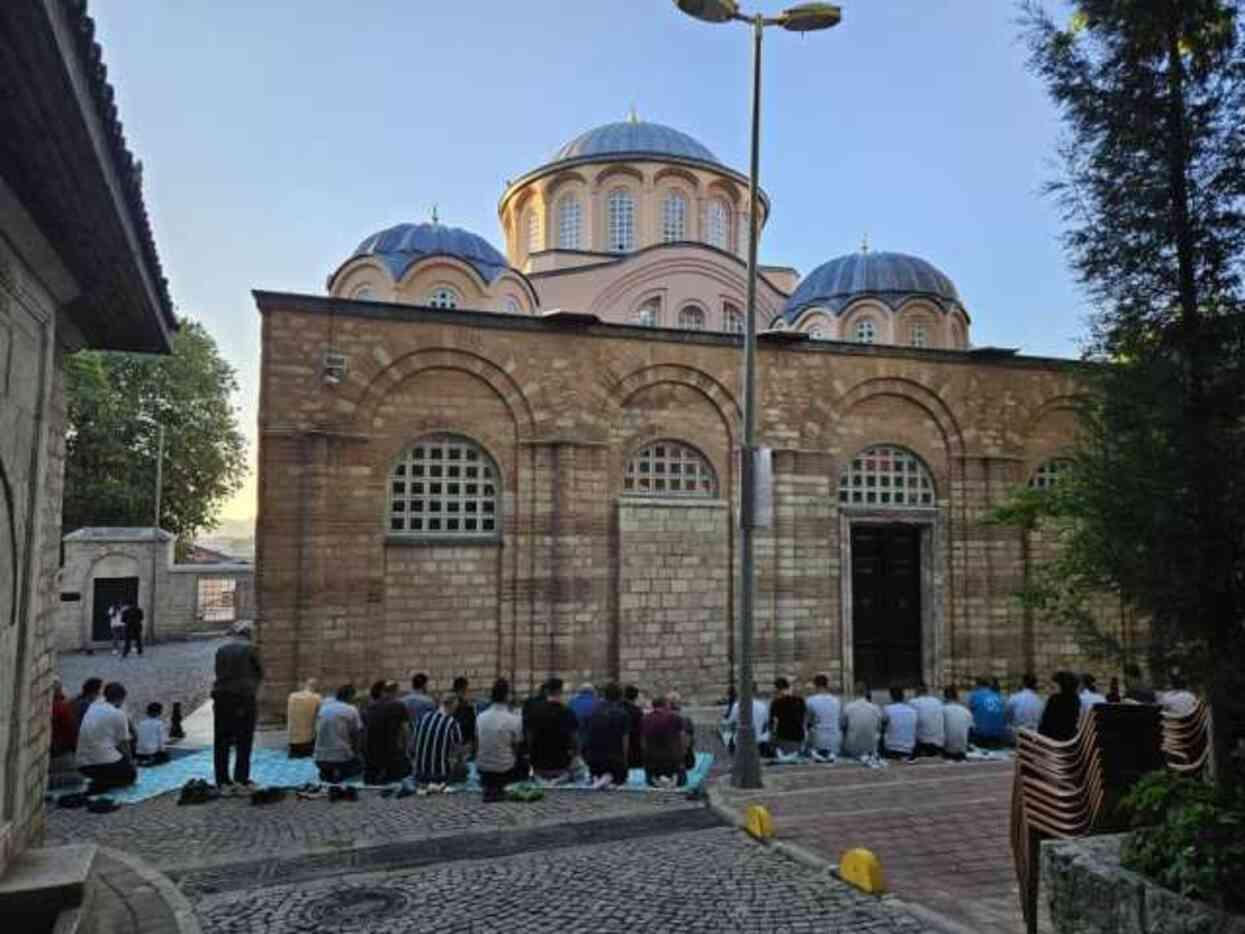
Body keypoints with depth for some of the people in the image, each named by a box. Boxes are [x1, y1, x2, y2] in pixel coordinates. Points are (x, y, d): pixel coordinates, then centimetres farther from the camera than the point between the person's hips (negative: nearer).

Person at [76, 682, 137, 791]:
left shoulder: (92, 708, 11)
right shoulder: (119, 714, -6)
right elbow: (123, 743, 0)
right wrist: (130, 761, 19)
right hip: (105, 761, -7)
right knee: (131, 774, 18)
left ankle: (100, 781, 5)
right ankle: (101, 785, -6)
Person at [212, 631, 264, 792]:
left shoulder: (221, 650, 11)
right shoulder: (249, 648, 1)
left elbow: (218, 673, 14)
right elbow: (259, 673, 8)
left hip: (221, 696, 4)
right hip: (244, 696, -4)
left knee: (221, 741, 8)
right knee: (244, 740, 3)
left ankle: (222, 780, 10)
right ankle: (241, 779, 1)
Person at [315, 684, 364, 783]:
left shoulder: (323, 707, 8)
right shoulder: (351, 710, -5)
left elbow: (317, 731, 17)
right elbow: (357, 735, -3)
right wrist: (355, 753, 15)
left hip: (320, 760, 5)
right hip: (342, 758, -5)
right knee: (359, 764, 25)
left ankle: (326, 773, 5)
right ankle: (340, 774, -3)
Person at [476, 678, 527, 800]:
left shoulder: (480, 717, -4)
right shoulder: (515, 719, -17)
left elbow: (477, 745, 6)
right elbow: (516, 747, -7)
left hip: (482, 768, 5)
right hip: (504, 769, -5)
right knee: (525, 765, 27)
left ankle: (488, 784, 15)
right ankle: (499, 785, 11)